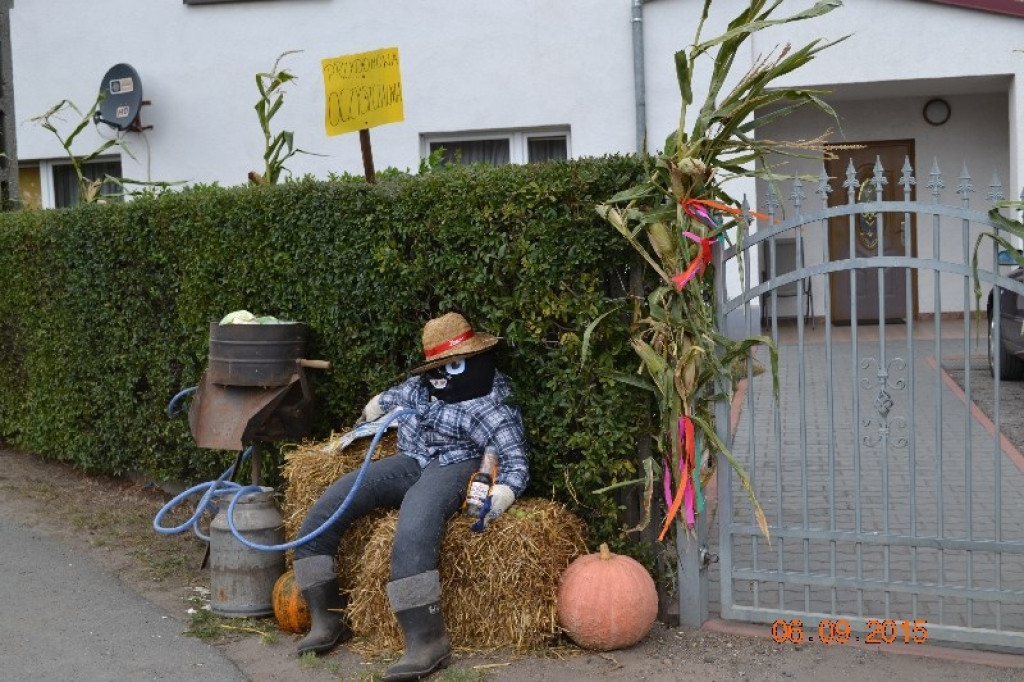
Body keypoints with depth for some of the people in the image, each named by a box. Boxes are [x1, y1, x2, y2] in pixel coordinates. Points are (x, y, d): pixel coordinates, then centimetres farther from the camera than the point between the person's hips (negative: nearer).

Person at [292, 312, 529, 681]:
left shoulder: (494, 408, -8)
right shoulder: (419, 386, 13)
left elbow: (516, 466, -14)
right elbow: (381, 404, 33)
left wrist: (493, 503, -32)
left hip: (457, 466, -7)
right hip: (410, 462, 7)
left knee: (414, 528, -41)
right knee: (323, 512, -10)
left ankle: (427, 640, -40)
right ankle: (327, 619, -3)